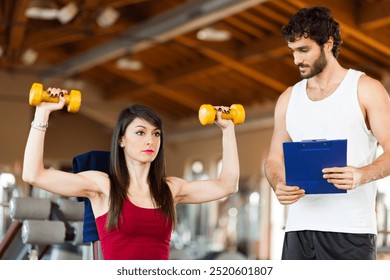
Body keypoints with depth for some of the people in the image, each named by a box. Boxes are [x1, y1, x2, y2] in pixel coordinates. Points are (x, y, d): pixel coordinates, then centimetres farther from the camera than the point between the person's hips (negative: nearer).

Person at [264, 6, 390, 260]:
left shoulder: (366, 89, 2)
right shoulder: (289, 98, 15)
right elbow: (275, 158, 16)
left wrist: (361, 175, -25)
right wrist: (278, 185, -7)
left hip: (350, 230, -4)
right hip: (299, 229, 4)